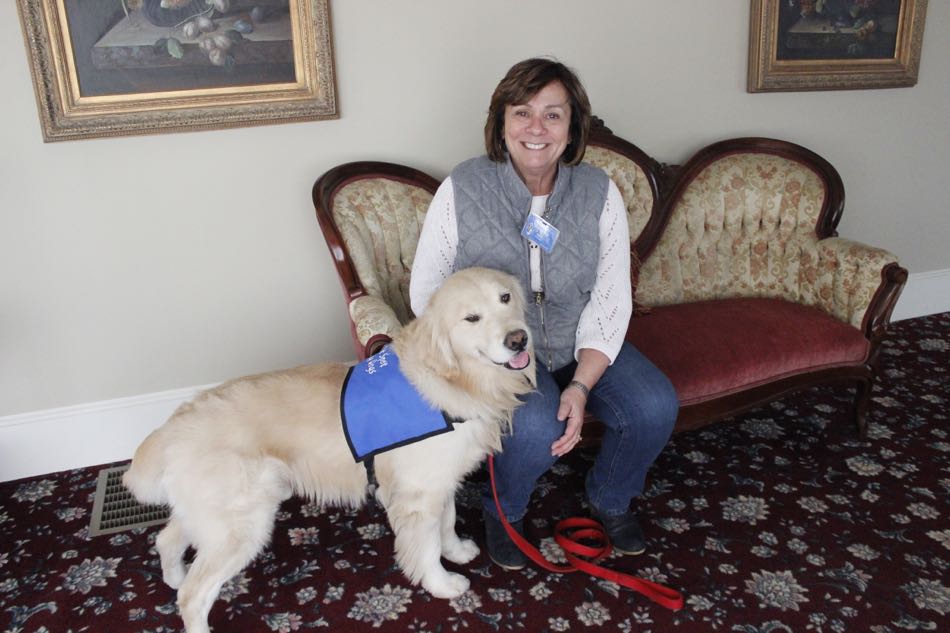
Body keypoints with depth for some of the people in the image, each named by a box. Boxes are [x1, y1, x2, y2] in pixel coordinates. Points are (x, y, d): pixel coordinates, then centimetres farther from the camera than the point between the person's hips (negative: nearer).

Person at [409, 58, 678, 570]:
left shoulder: (600, 193, -7)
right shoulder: (461, 190, -13)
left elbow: (610, 301, -7)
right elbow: (426, 293, -8)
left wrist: (581, 384, -20)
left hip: (582, 347, 3)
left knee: (655, 406, -19)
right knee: (536, 425, -31)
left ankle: (609, 498, 14)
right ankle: (503, 511, 5)